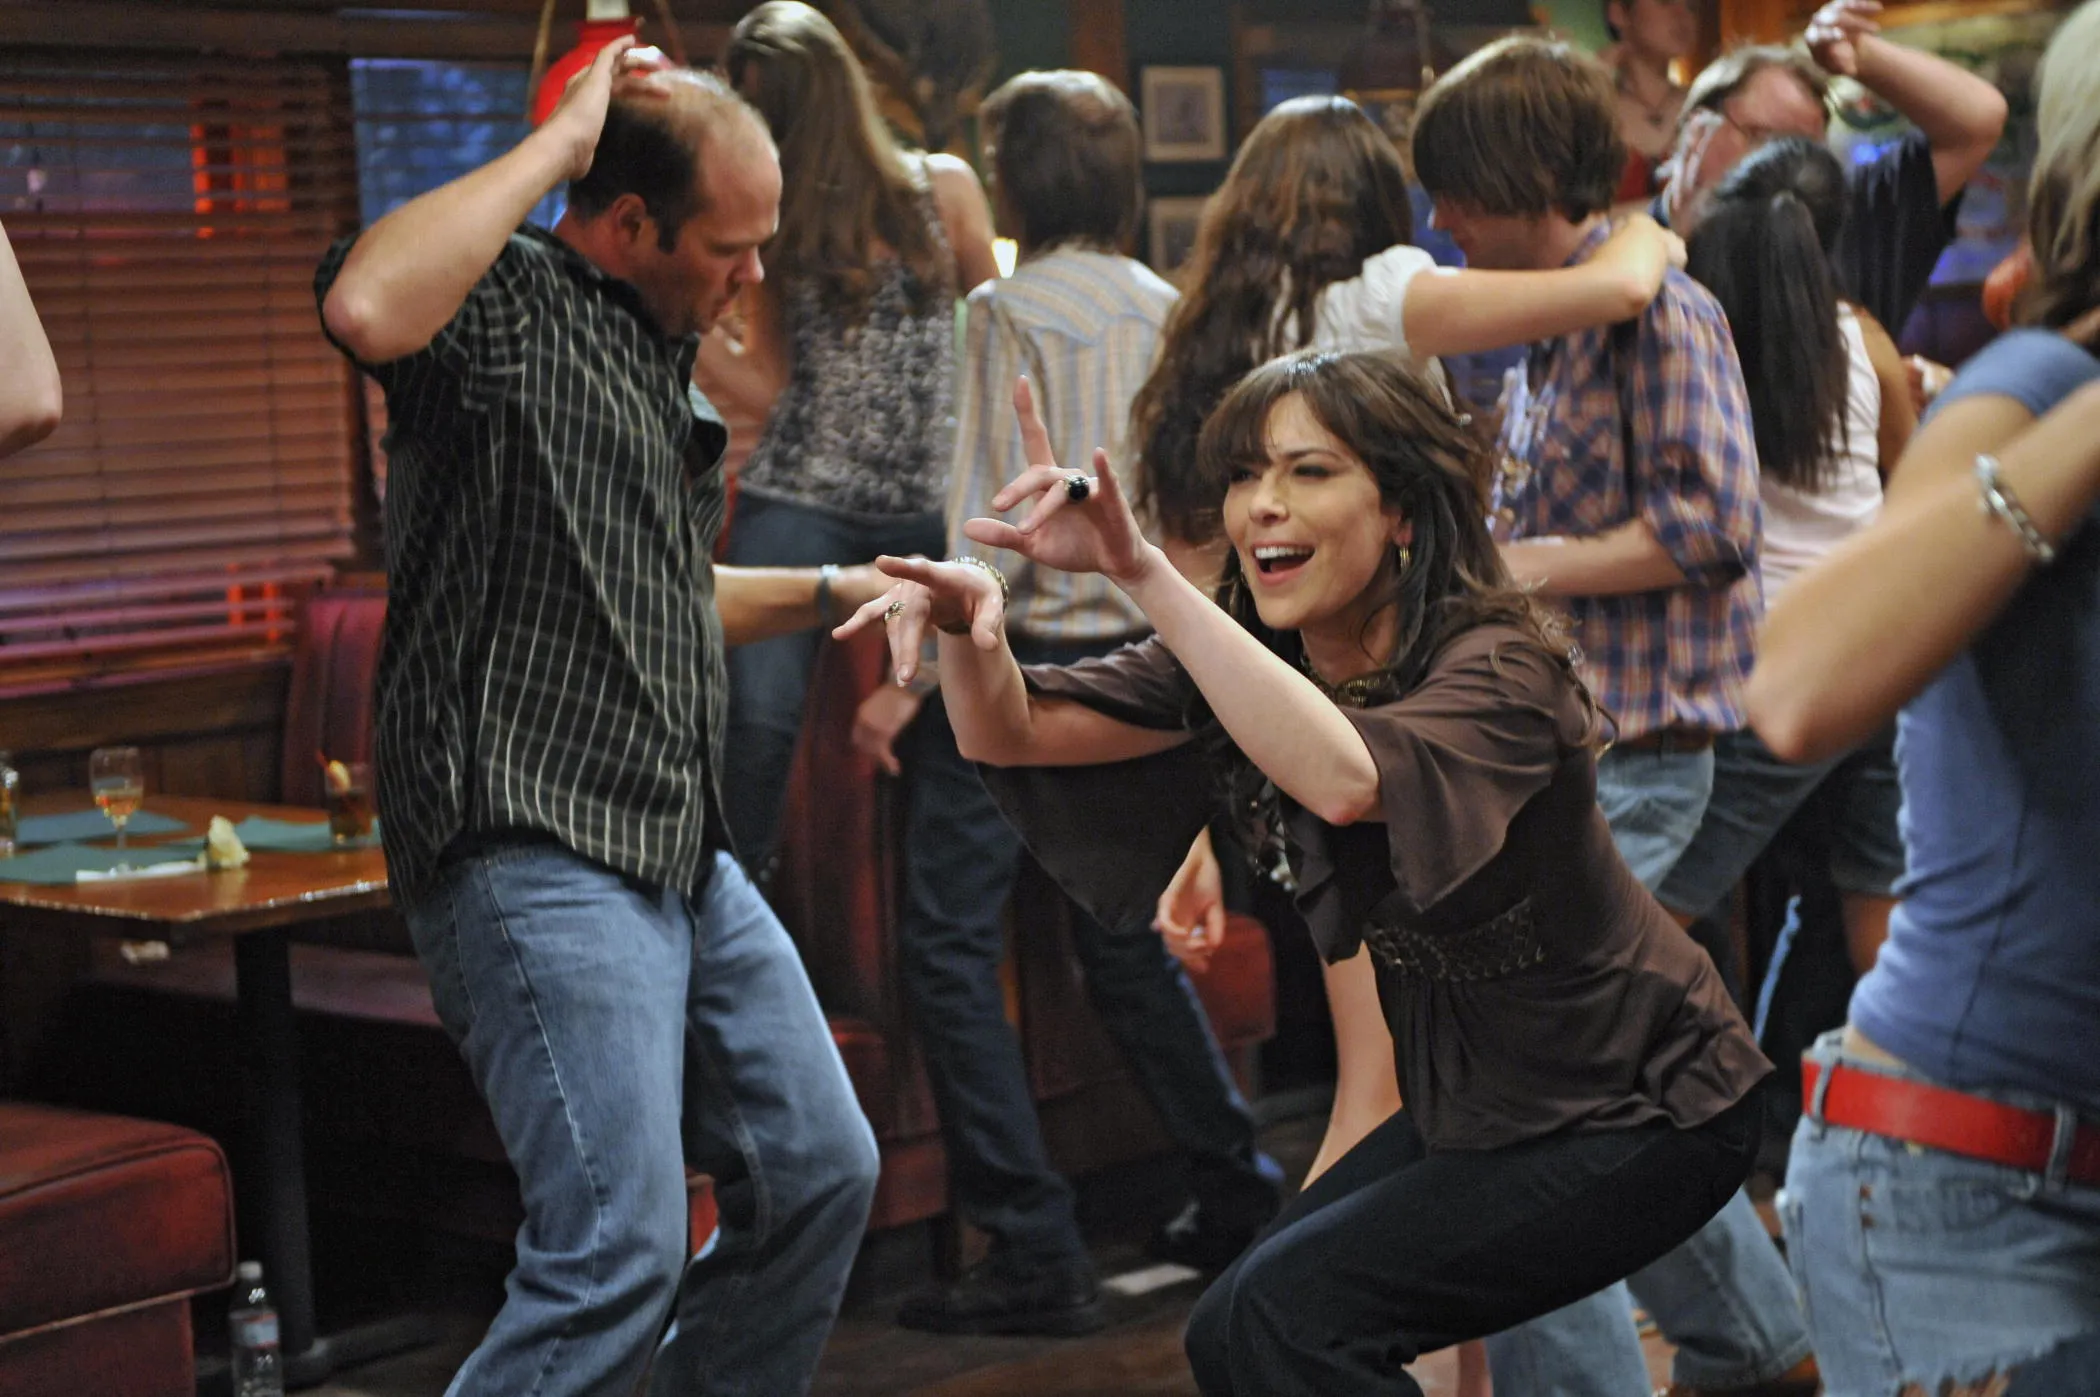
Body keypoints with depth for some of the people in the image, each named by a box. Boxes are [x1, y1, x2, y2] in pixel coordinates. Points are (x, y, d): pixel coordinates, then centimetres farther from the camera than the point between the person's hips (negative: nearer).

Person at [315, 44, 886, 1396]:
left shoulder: (666, 360, 20)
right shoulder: (504, 306, -10)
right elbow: (368, 307, -36)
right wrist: (554, 143, -24)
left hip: (685, 862, 10)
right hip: (538, 861, -10)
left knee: (821, 1174, 16)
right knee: (621, 1253, -17)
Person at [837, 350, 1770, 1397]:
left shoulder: (1497, 668, -26)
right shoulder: (1250, 660, -5)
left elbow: (1344, 779, -48)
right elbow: (1010, 733, -13)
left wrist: (1142, 572, -51)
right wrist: (966, 617, -35)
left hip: (1640, 1120, -8)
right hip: (1475, 1104, 8)